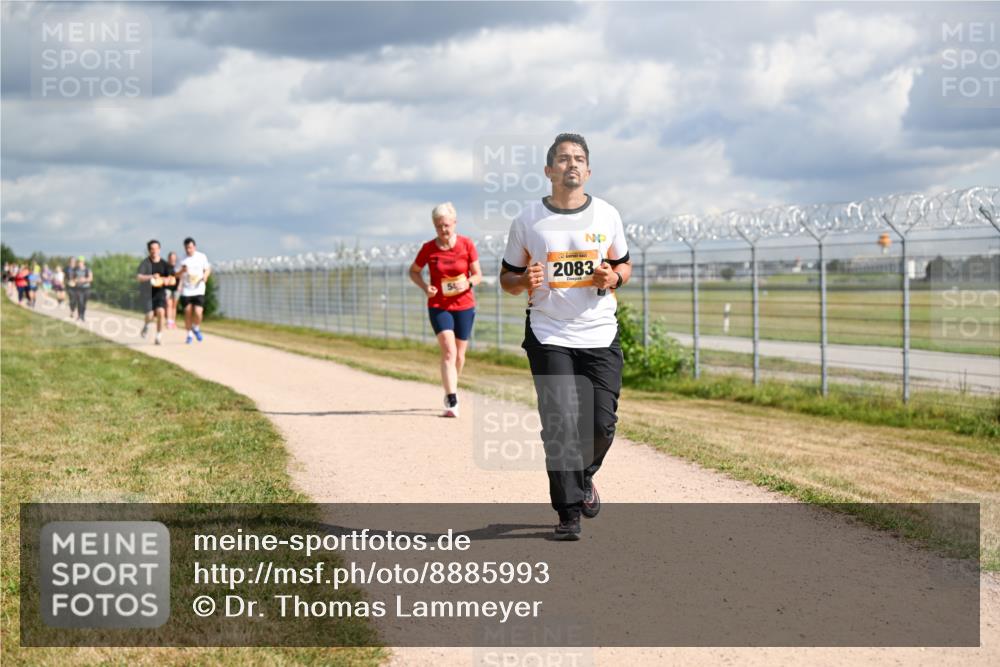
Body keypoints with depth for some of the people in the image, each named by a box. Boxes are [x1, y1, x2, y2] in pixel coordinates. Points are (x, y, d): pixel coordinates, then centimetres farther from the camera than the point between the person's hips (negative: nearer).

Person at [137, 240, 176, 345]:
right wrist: (151, 277, -34)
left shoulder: (165, 264, 5)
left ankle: (159, 337, -4)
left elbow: (173, 280, 3)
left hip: (160, 292, 2)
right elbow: (138, 277, -18)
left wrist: (167, 280, -21)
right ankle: (146, 325, 24)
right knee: (150, 315, -13)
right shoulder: (145, 263, -4)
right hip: (147, 293, -2)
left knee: (160, 312, -18)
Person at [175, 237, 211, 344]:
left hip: (198, 290, -1)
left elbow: (207, 269, 14)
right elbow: (177, 276, 0)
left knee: (198, 313, -14)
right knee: (187, 313, 5)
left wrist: (205, 276, -7)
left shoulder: (202, 257, 2)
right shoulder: (183, 260, 1)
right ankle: (189, 334, 23)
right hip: (186, 291, 1)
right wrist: (182, 271, -21)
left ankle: (196, 329, 16)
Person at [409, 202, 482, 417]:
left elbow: (478, 275, 0)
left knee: (459, 355, 11)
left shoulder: (466, 244, -5)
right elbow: (413, 271, 9)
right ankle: (452, 402, -21)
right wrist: (424, 286, -10)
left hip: (464, 305, 2)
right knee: (449, 352, -17)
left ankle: (451, 389, 39)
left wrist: (467, 283, -21)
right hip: (438, 306, -1)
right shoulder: (428, 248, -5)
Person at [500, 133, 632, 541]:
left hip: (600, 335, 2)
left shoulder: (607, 215, 6)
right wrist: (526, 281, -15)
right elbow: (507, 278, 8)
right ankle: (569, 514, 1)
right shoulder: (528, 220, 1)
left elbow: (624, 265, 18)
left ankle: (583, 477, 29)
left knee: (602, 423, -2)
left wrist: (614, 278, -6)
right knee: (560, 425, -9)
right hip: (549, 336, -2)